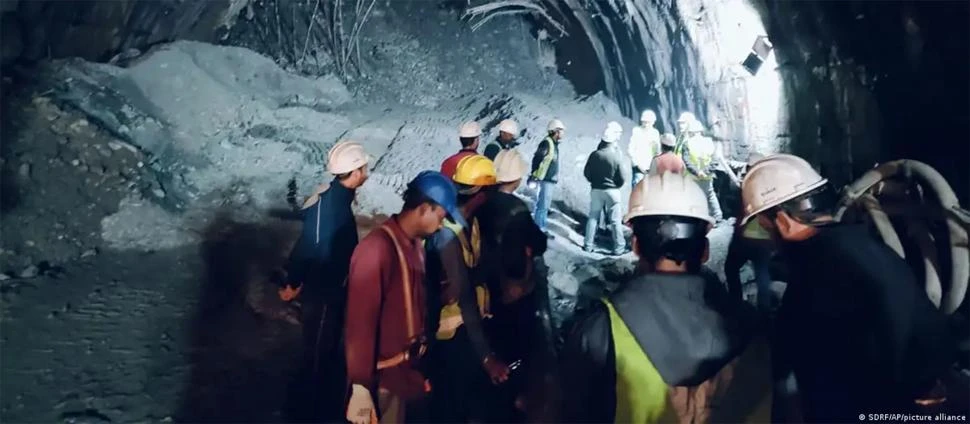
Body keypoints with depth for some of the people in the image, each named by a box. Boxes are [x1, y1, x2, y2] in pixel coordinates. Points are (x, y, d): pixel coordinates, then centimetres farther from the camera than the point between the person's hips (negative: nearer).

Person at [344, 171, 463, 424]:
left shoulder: (415, 245, 3)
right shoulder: (378, 249, -24)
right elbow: (360, 324, -23)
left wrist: (420, 355, 11)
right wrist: (360, 388, -19)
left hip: (406, 370, 8)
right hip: (382, 377, -8)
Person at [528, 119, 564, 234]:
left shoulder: (554, 144, 16)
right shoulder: (547, 143, -14)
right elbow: (536, 159, -20)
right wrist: (535, 176, -21)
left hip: (550, 180, 10)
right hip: (545, 180, -10)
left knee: (545, 206, 14)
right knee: (542, 206, -7)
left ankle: (543, 229, 21)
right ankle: (539, 230, -3)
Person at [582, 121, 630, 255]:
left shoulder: (595, 154, -7)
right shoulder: (617, 156, -14)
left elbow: (586, 173, 1)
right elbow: (623, 177, -10)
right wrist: (627, 165, 10)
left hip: (596, 190, 3)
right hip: (612, 190, -3)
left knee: (593, 217, 13)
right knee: (615, 220, 4)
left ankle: (588, 244, 16)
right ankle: (619, 247, 7)